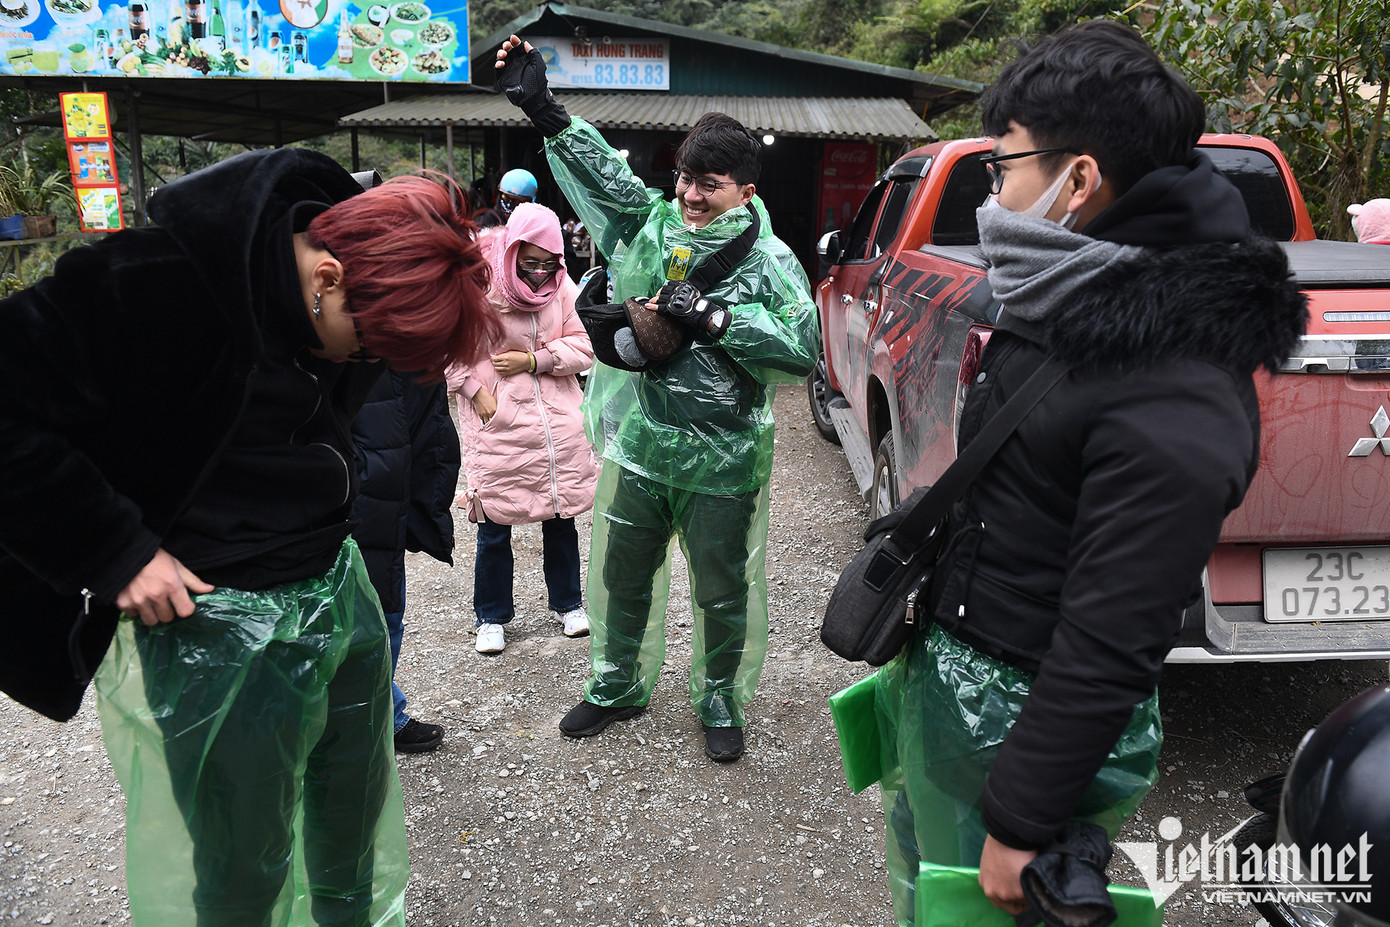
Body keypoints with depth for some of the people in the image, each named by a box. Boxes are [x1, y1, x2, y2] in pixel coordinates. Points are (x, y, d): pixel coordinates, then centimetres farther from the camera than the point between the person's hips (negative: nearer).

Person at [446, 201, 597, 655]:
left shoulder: (562, 285, 2)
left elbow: (585, 345, 0)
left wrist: (533, 360, -11)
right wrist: (477, 392, -10)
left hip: (558, 423, 3)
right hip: (498, 424, -3)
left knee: (561, 515, 13)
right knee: (494, 525, 4)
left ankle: (567, 602, 32)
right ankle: (491, 616, 22)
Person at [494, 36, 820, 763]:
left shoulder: (769, 262, -9)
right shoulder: (647, 225, 2)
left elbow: (803, 353, -16)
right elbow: (602, 168, 3)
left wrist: (712, 318, -21)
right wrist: (542, 108, -7)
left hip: (722, 459, -3)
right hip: (636, 444, 4)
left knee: (723, 592, 11)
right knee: (622, 577, 18)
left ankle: (721, 700, 36)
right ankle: (617, 685, 41)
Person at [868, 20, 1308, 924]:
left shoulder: (1176, 404, -28)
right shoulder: (1066, 313, 2)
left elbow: (1108, 653, -26)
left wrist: (1021, 826, -18)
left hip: (1017, 718, -8)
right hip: (935, 668, 8)